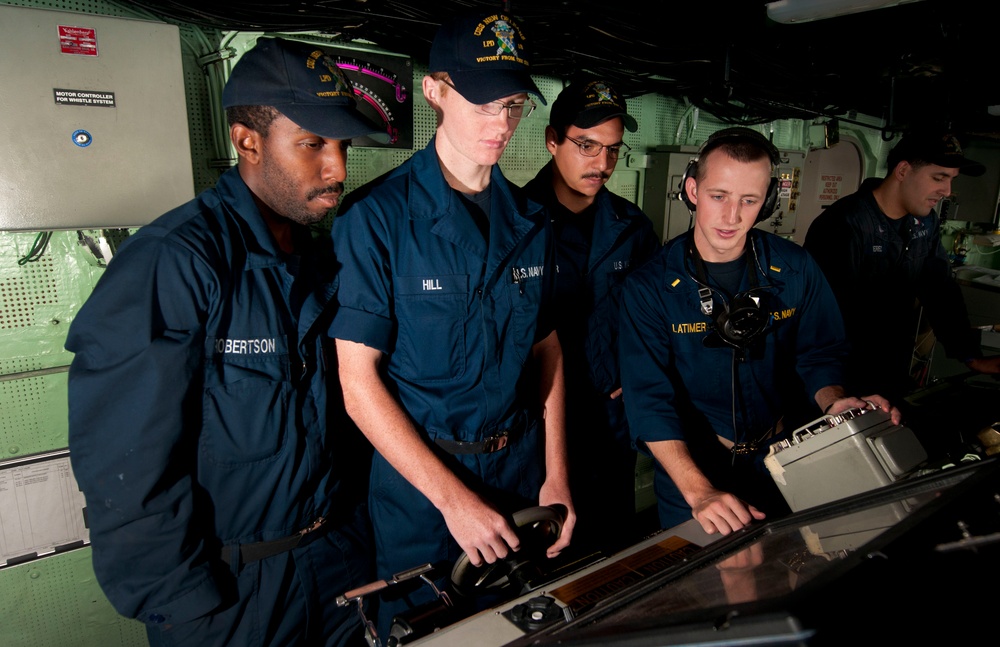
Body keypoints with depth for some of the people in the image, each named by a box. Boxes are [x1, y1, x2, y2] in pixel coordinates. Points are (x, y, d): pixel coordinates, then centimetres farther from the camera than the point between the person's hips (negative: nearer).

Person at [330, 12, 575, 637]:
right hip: (419, 477, -4)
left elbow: (547, 350, 6)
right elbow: (359, 381, -16)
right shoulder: (378, 215, -15)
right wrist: (451, 496, -17)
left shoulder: (530, 221, 1)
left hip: (522, 467, 5)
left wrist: (556, 477, 1)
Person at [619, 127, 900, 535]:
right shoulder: (650, 286, -17)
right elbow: (649, 399, -23)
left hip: (784, 461, 3)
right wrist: (698, 490, -32)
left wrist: (835, 403, -19)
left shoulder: (795, 268, -6)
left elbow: (818, 354, 4)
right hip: (691, 470, -2)